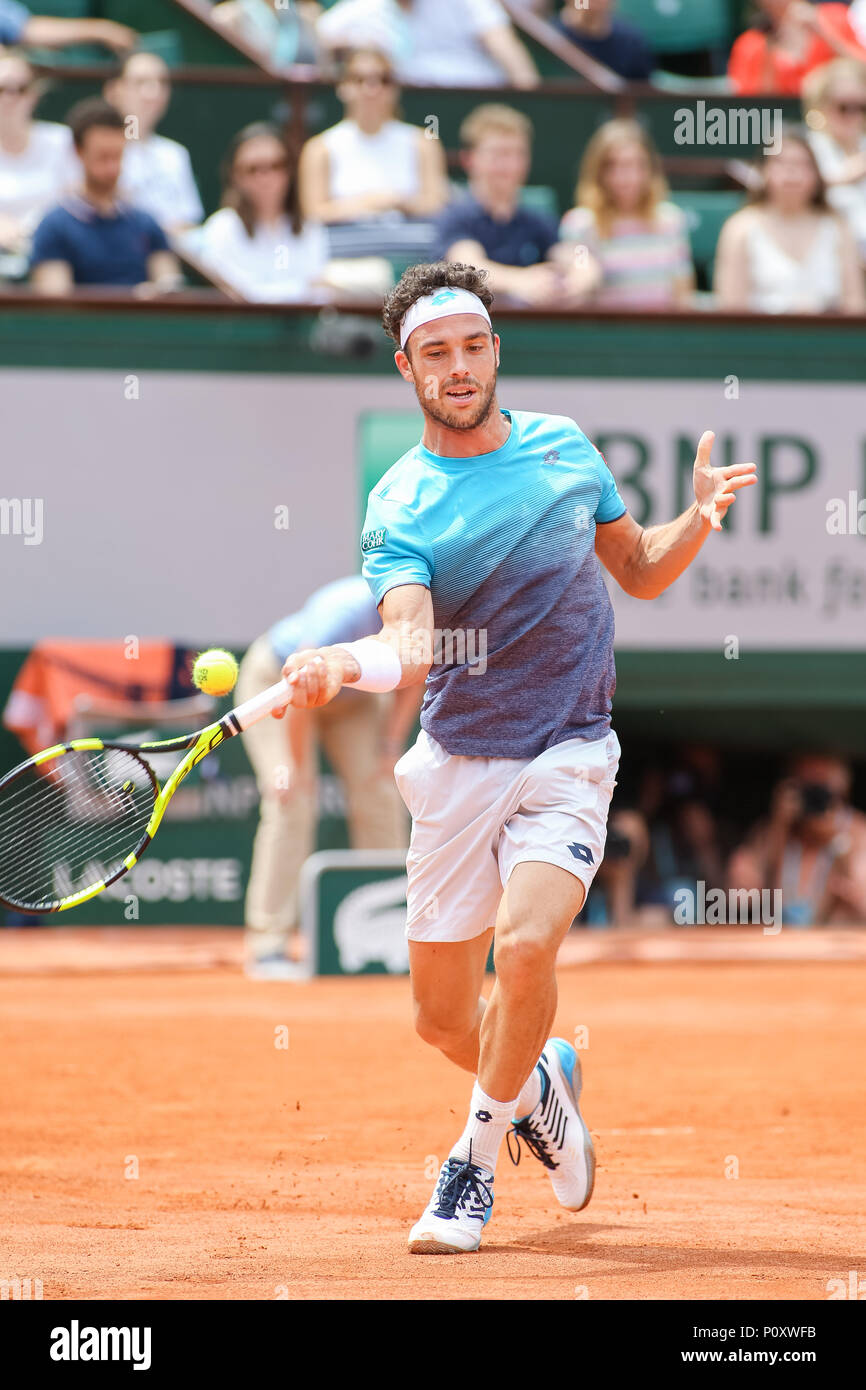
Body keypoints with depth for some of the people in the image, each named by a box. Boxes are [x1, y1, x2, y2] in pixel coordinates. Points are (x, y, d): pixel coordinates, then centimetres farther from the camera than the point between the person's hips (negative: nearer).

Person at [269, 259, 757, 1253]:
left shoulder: (564, 447, 4)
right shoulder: (398, 507, -6)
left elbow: (641, 572, 18)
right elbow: (410, 645, -23)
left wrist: (699, 517, -2)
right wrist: (343, 666, -45)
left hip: (568, 756, 0)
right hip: (456, 763, 0)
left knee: (525, 945, -26)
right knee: (443, 1018, 5)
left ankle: (476, 1158, -6)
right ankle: (539, 1080, 40)